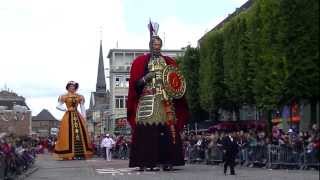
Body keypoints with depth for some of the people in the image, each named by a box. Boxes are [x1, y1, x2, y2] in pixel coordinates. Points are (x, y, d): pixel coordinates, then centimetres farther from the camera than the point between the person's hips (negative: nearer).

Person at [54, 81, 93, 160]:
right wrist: (66, 109, -8)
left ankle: (80, 153, -3)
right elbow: (58, 106, 5)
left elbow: (82, 107, 14)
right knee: (69, 134, -10)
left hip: (78, 116, 3)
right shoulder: (64, 97, 4)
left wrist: (84, 117, 6)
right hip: (68, 116, -3)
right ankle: (69, 155, -10)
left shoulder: (79, 97, 12)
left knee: (81, 134, -5)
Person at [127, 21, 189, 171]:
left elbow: (176, 80, 19)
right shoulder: (141, 61, 6)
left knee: (167, 129, -4)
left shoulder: (168, 62, 17)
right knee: (147, 129, -13)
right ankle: (145, 162, -13)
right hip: (148, 100, -4)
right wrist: (146, 77, -16)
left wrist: (176, 88, -1)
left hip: (166, 101, 4)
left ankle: (167, 161, -2)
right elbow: (135, 83, 0)